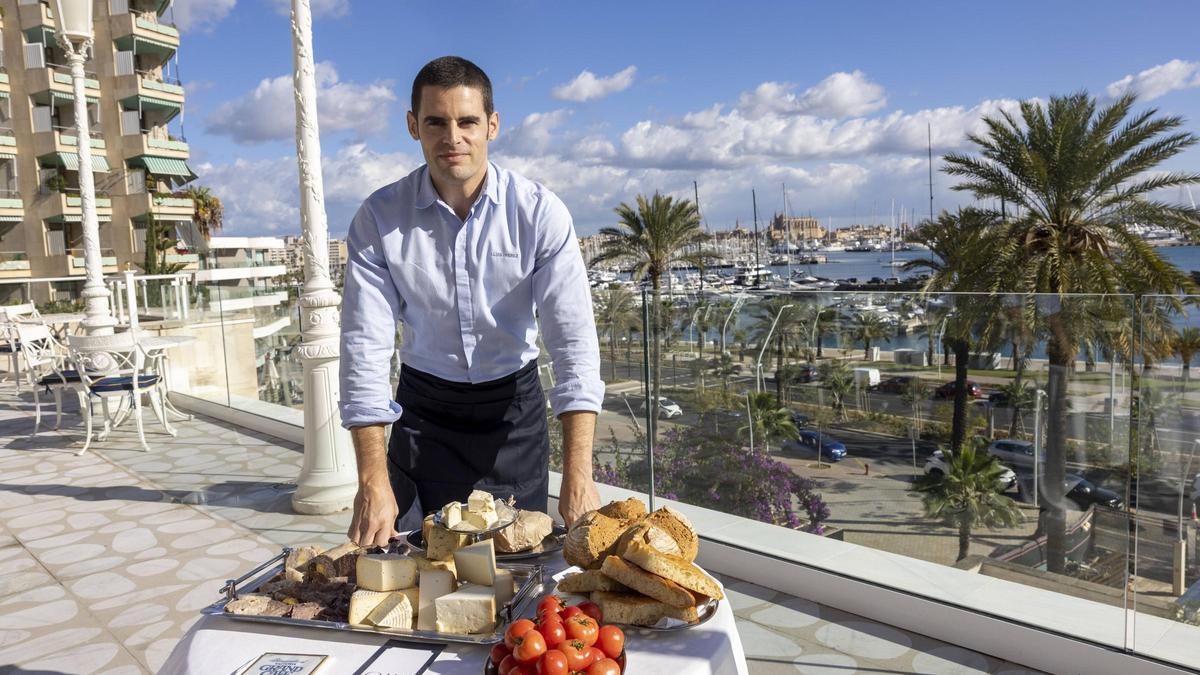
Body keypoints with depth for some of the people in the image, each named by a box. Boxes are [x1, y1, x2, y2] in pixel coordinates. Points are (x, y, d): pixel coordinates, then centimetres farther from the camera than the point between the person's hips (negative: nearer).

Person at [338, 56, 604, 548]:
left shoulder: (539, 213, -15)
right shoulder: (378, 219, -12)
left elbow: (574, 340, -20)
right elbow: (365, 346, -15)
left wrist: (577, 475, -28)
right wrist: (373, 481, -22)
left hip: (514, 403, 0)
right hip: (424, 408, 1)